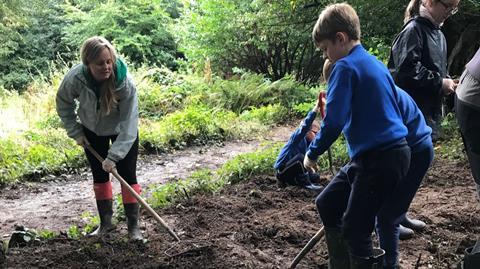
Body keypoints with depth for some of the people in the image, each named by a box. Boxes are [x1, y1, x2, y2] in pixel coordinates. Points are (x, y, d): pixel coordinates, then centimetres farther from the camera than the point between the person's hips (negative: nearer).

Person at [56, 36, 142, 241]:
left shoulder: (125, 82, -36)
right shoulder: (75, 78, -31)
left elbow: (129, 123, -33)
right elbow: (64, 103, -7)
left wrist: (114, 156, -37)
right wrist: (75, 132, -8)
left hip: (122, 131, -2)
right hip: (92, 131, 2)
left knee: (127, 175, -5)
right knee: (99, 176, 8)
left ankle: (133, 226, 3)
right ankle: (106, 222, 22)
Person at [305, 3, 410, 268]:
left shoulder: (346, 67, -13)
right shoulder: (376, 63, 14)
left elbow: (333, 121, -18)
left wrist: (313, 153, -4)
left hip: (380, 159, -10)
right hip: (387, 153, 10)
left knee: (355, 230, -3)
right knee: (327, 203, 18)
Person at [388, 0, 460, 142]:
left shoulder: (438, 33, 16)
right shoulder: (414, 29, -13)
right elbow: (407, 68, -23)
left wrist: (447, 81, 4)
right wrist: (439, 83, -17)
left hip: (431, 109, 9)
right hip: (413, 111, -9)